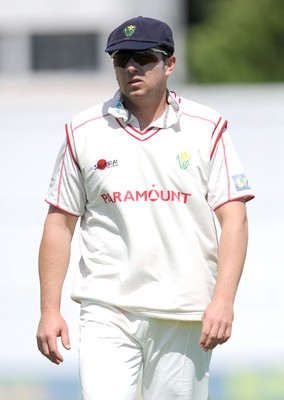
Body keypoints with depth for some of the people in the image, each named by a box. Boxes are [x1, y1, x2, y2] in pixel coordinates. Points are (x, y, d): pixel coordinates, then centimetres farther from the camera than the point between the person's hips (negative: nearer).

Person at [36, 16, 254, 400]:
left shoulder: (207, 129, 3)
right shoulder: (83, 132, 7)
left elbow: (233, 218, -2)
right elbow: (59, 223, 9)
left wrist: (223, 300, -14)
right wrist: (49, 310, 2)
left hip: (184, 317, 0)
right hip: (107, 311, 0)